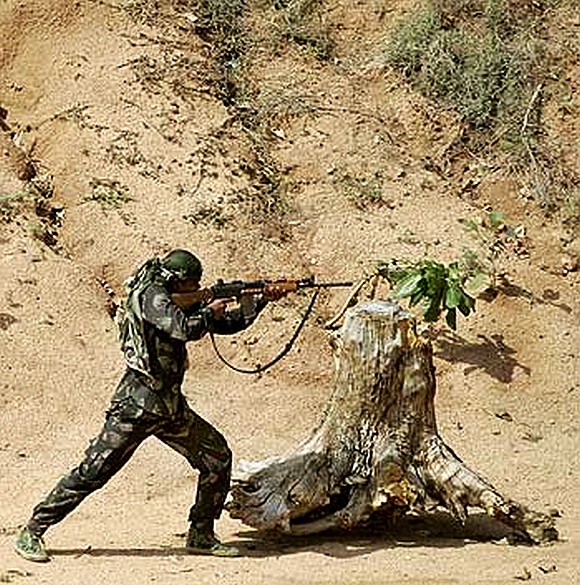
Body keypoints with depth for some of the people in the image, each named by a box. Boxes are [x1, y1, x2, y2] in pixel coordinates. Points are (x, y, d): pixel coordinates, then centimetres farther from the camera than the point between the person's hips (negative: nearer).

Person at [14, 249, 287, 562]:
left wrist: (261, 299, 9)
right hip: (137, 403, -9)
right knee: (93, 471, -8)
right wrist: (210, 312, -8)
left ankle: (201, 535, 16)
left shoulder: (179, 301, 13)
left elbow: (227, 323, 18)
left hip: (171, 406, 9)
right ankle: (31, 533, 1)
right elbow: (185, 329, -27)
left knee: (218, 457, 6)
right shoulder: (150, 296, -13)